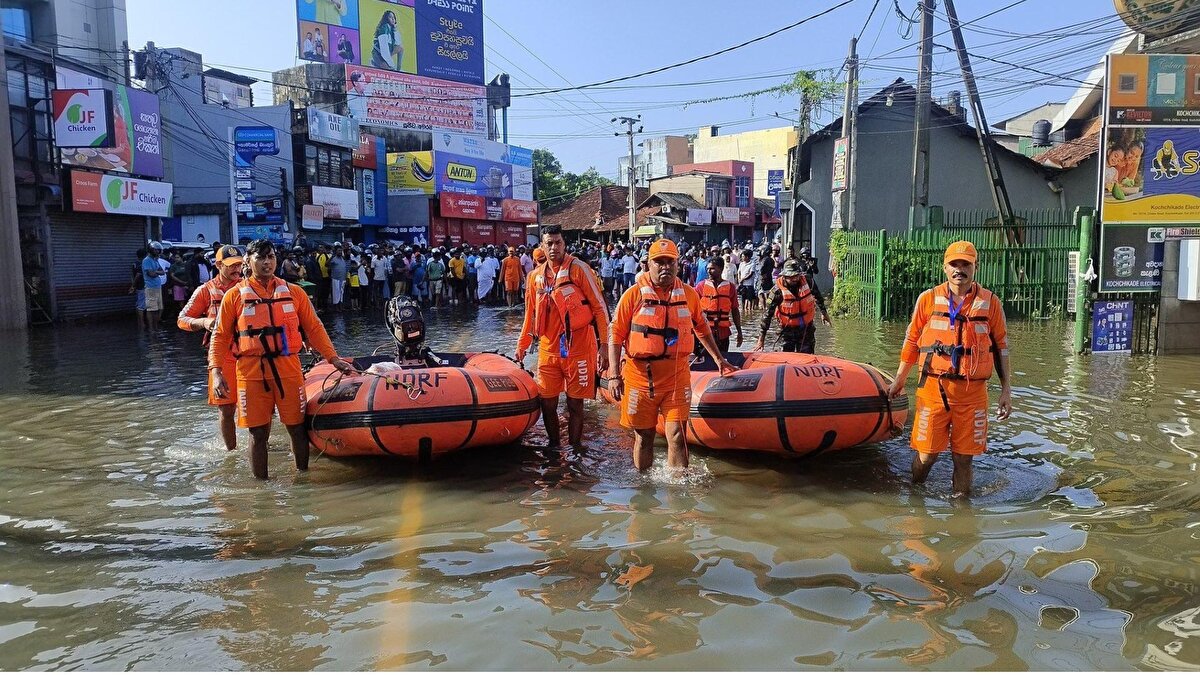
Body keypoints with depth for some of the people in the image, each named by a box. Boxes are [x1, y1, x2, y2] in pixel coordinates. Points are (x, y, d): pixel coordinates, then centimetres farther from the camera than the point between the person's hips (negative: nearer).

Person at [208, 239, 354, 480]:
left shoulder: (293, 292, 9)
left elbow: (314, 328, 12)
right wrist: (216, 371, -6)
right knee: (258, 433, 3)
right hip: (251, 372, -1)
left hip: (289, 369, 1)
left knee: (297, 428, 5)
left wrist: (333, 358, 4)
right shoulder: (235, 296, 5)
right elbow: (220, 336, 6)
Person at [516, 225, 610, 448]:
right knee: (547, 403, 9)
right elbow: (531, 314, 20)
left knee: (574, 404, 3)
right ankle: (553, 446, 27)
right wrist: (522, 345, 24)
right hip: (548, 349, 4)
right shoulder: (535, 276, 9)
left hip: (577, 348, -4)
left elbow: (600, 307, -6)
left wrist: (603, 345, -10)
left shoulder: (578, 268, -6)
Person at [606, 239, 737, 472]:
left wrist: (718, 359, 26)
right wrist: (614, 376, -9)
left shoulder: (689, 294, 7)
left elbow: (701, 329, 23)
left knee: (677, 435, -5)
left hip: (677, 377, 1)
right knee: (644, 436, 8)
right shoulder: (633, 295, -3)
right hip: (641, 376, -1)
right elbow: (615, 335, -2)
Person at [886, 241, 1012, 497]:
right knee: (926, 454, 1)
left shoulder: (990, 302, 6)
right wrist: (899, 380, 18)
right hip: (933, 388, 0)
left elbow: (1001, 347, 11)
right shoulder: (928, 299, 5)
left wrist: (1006, 391, 7)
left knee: (964, 458, 5)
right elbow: (911, 341, 14)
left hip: (972, 392, 0)